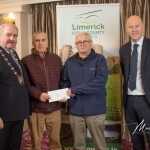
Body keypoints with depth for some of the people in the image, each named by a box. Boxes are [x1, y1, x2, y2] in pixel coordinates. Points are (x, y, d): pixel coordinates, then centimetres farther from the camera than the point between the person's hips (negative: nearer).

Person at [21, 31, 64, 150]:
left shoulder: (56, 59, 7)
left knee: (55, 140, 16)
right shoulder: (26, 61, -4)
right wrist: (38, 94, -19)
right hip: (35, 109, -2)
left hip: (55, 107, 3)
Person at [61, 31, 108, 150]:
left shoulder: (99, 59, -5)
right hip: (75, 110, 3)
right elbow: (64, 82, 15)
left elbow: (100, 81, -18)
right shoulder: (70, 62, 8)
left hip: (95, 110, -3)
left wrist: (74, 89, -18)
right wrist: (65, 93, -9)